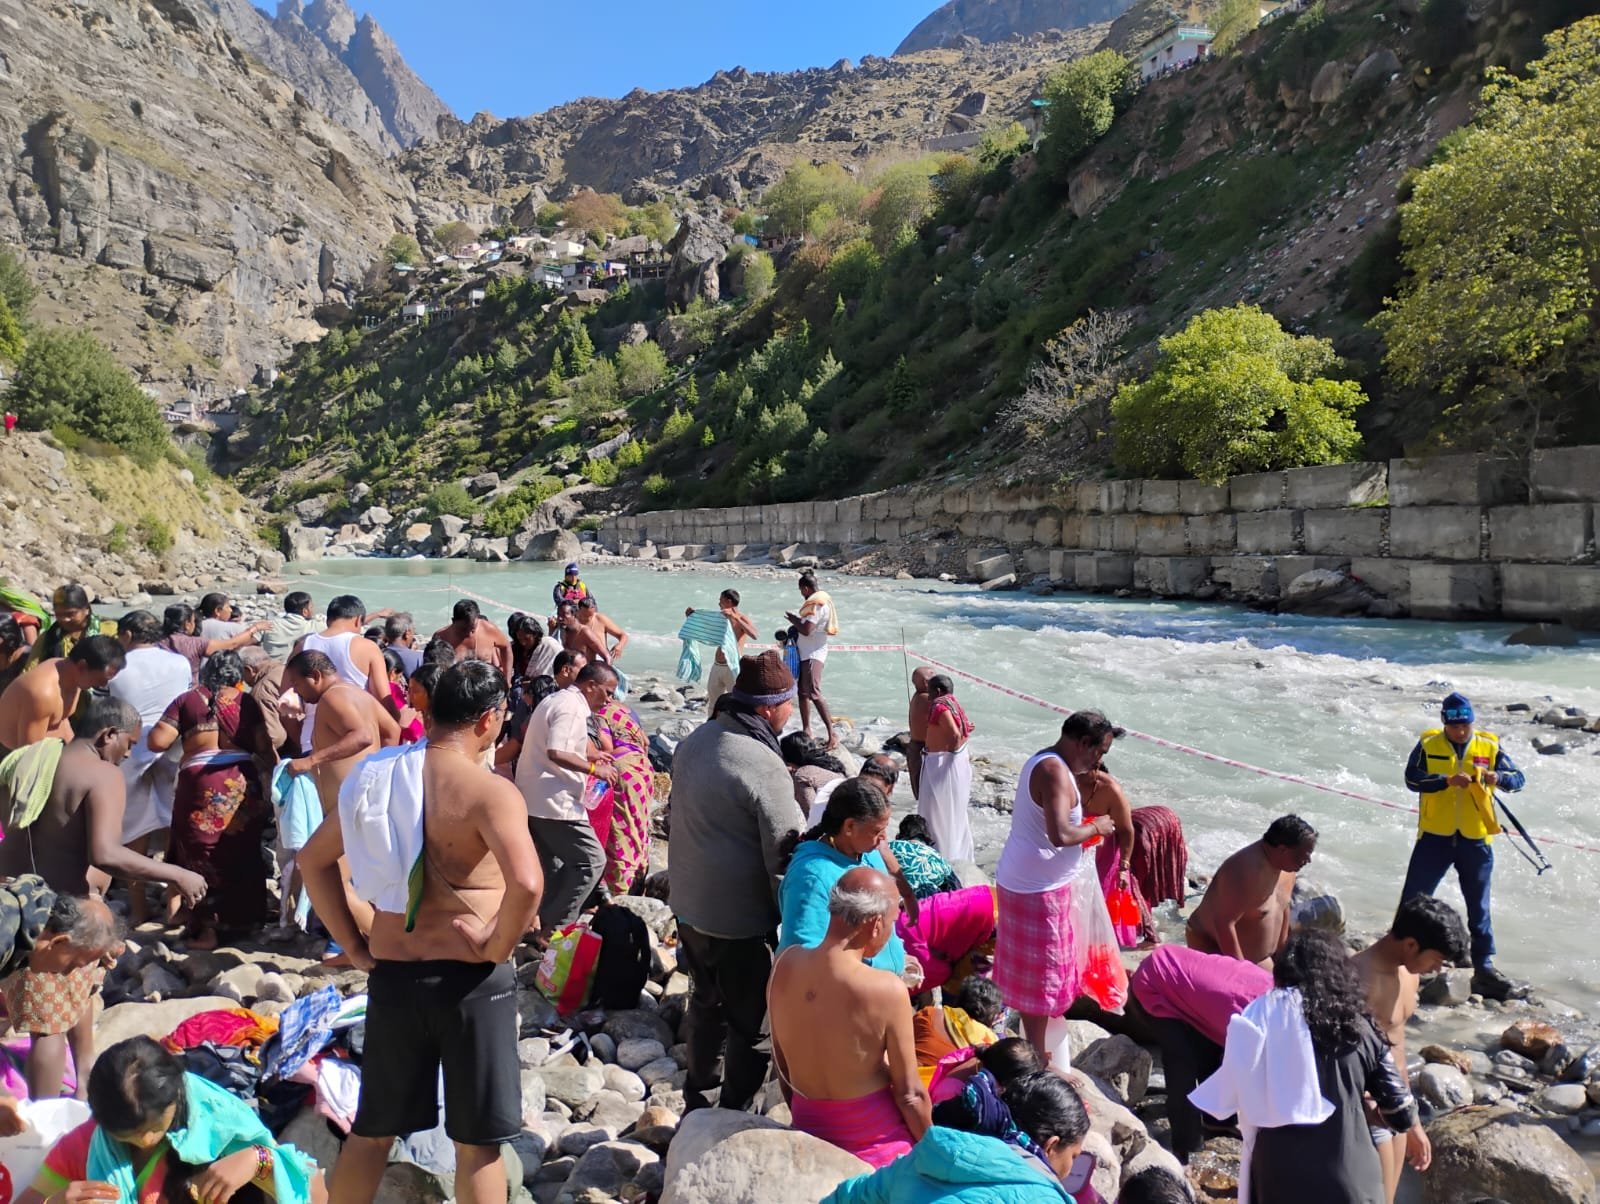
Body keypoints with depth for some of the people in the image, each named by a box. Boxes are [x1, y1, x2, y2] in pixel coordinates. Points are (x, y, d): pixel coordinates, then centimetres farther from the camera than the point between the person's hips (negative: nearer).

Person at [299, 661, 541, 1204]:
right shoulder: (490, 791, -18)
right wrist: (496, 948, -15)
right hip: (468, 979, -5)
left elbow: (312, 859, 12)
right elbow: (526, 884, -32)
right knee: (477, 1141, 10)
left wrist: (354, 944, 11)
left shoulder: (377, 774, 2)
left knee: (373, 1129, 22)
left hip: (390, 974, 5)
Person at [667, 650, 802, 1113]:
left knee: (706, 1000, 26)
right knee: (750, 1021, 10)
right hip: (742, 919, -8)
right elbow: (783, 856, -21)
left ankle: (697, 1089, 42)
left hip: (689, 905, 8)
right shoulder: (765, 767, -25)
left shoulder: (693, 741, 0)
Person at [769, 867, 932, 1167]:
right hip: (875, 1139, -6)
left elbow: (781, 1060, 4)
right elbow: (910, 1094, -15)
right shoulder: (887, 991, -26)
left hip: (809, 1126, 6)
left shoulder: (785, 963, -11)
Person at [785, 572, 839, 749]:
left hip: (812, 655, -11)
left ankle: (832, 733, -18)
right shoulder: (820, 601, 14)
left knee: (814, 693, -16)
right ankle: (806, 730, 20)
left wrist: (793, 619, -8)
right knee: (803, 692, 14)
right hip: (807, 653, 11)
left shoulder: (816, 604, -18)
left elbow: (806, 630, -25)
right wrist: (797, 620, 7)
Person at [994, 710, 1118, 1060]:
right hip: (1038, 889, -10)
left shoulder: (1042, 762, 11)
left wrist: (1085, 827, 10)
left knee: (1030, 969, 21)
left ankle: (1035, 1044, 35)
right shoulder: (1055, 772, -22)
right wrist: (1094, 828, -15)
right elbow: (1060, 835, -32)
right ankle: (1038, 1057, 15)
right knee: (1041, 974, 3)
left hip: (1022, 879, 10)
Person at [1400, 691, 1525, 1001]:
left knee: (1479, 908, 11)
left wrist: (1498, 777, -26)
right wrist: (1448, 780, -29)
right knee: (1413, 899, 5)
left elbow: (1518, 779, -4)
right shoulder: (1428, 745, -4)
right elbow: (1412, 778, -14)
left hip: (1476, 839, 1)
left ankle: (1484, 968, 21)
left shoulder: (1489, 747, 1)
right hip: (1435, 836, -1)